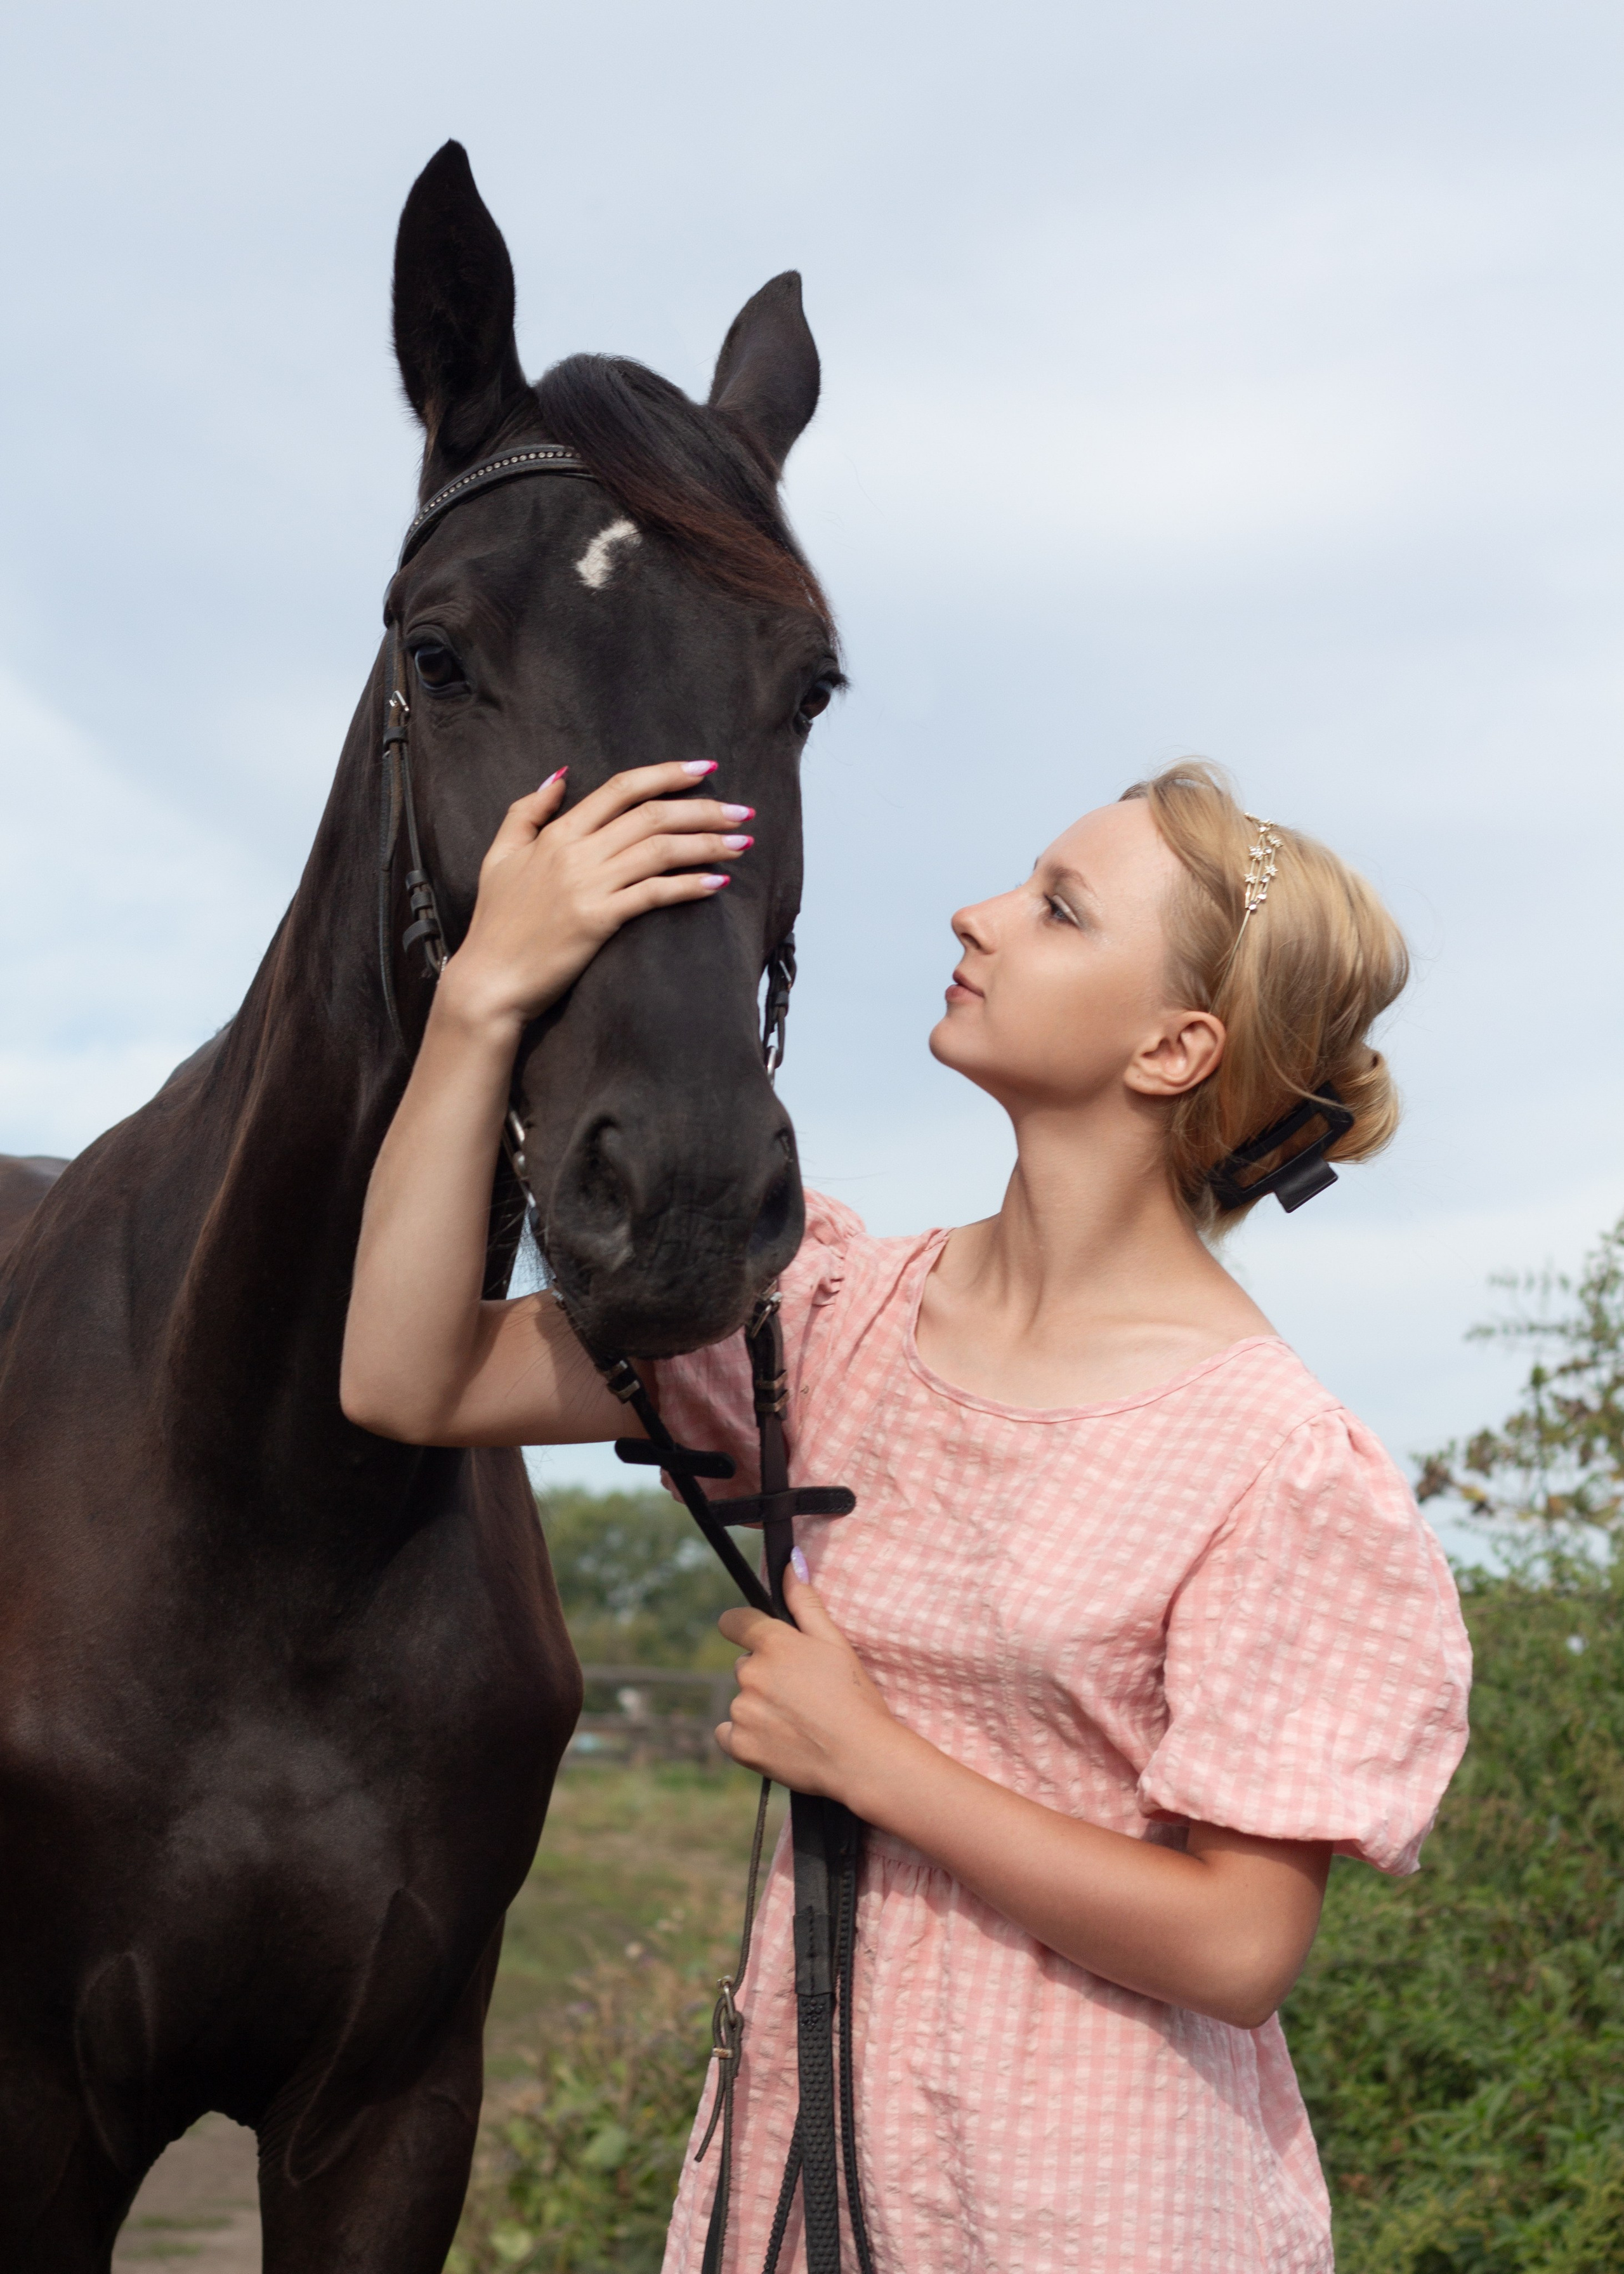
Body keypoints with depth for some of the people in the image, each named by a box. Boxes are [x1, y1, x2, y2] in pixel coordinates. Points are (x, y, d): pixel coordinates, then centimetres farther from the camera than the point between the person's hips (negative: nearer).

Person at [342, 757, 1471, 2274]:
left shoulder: (1283, 1468, -17)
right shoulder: (844, 1314, -1)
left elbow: (1237, 1950, -18)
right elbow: (409, 1383, -6)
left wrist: (860, 1753, -17)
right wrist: (485, 995, -14)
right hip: (799, 2135, 5)